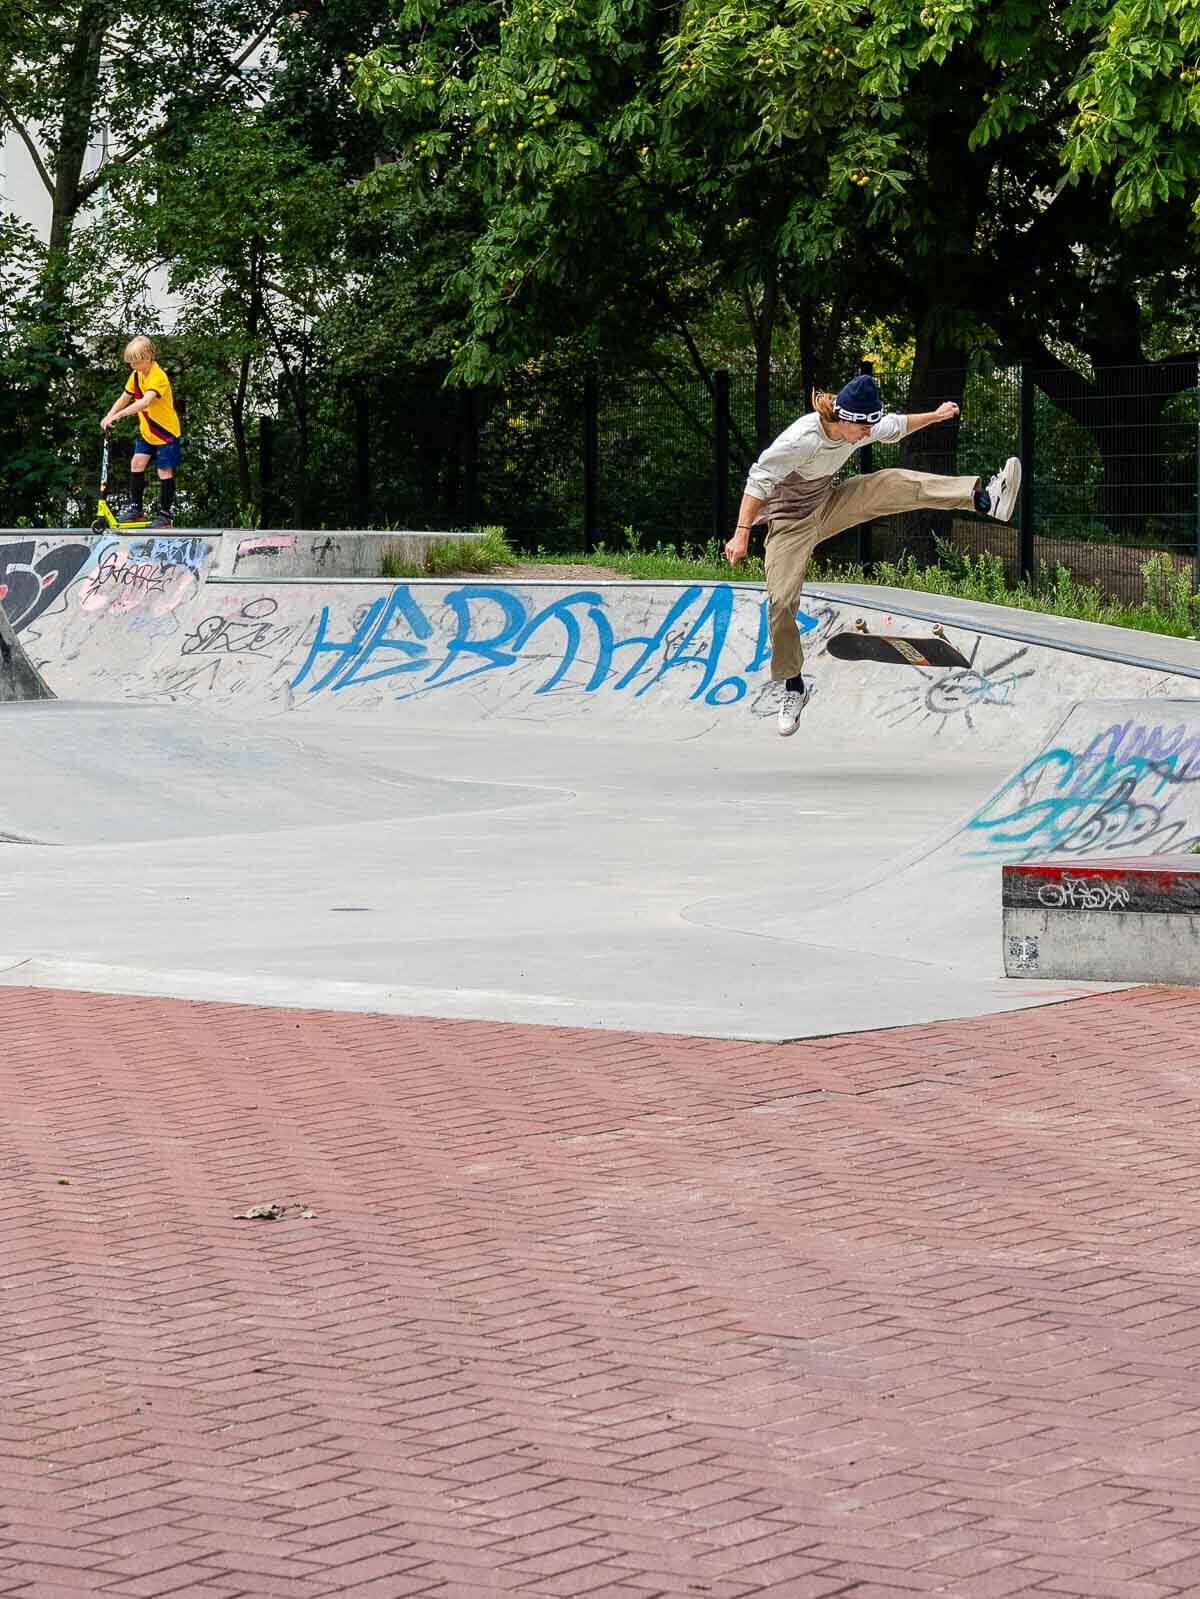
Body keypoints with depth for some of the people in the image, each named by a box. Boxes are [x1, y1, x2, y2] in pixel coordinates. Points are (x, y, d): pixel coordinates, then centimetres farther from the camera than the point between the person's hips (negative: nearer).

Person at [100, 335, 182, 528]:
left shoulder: (158, 377, -26)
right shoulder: (136, 375, 1)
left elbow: (145, 401, -39)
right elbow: (124, 398, 8)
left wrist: (117, 415, -44)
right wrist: (109, 415, -10)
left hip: (166, 432, -7)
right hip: (147, 432, 7)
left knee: (164, 470, -3)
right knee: (137, 463, -2)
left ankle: (166, 513, 6)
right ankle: (135, 507, 7)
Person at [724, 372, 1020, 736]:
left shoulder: (860, 428, -10)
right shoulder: (802, 439, -33)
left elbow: (894, 427, 14)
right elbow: (759, 481, -31)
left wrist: (934, 416, 11)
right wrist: (742, 534, -35)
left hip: (828, 508, 5)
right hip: (790, 524, -5)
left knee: (896, 482, -17)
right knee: (781, 602, -16)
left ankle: (984, 498, -31)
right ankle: (793, 688, 2)